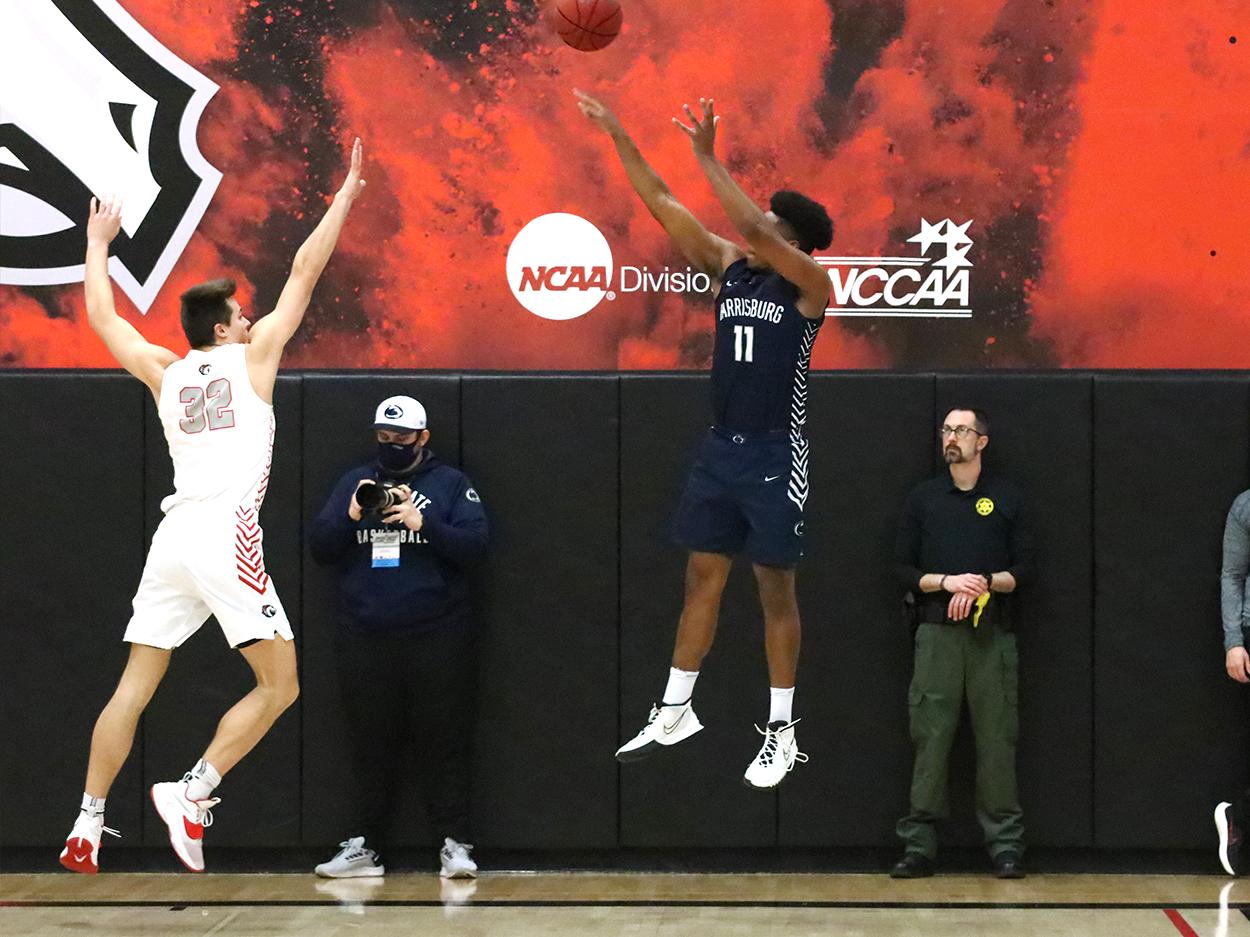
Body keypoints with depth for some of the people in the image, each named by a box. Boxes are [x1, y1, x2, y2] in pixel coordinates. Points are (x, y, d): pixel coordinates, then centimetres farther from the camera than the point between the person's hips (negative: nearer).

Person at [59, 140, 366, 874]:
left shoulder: (164, 372, 16)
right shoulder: (252, 357, 5)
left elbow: (102, 316, 28)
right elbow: (305, 272, 6)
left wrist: (99, 243, 42)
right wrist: (346, 196, 12)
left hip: (173, 539, 5)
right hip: (228, 538, -5)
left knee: (134, 689, 7)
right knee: (279, 685, 0)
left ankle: (86, 829, 4)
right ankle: (192, 796, -13)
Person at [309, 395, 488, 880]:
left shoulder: (451, 484, 4)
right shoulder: (354, 482, 13)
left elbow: (474, 546, -7)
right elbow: (320, 547, 7)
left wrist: (422, 522, -19)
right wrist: (351, 517, -11)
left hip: (437, 639, -3)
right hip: (365, 639, 3)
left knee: (443, 741, -1)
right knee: (371, 745, 8)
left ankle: (455, 844, 3)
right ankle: (366, 846, 14)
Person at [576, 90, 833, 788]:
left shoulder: (811, 284, -9)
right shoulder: (730, 270, 7)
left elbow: (755, 228, -26)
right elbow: (664, 206, 4)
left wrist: (707, 155, -24)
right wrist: (619, 137, -2)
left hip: (776, 455, -6)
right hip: (721, 447, 6)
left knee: (776, 591, 2)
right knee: (703, 579, 11)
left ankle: (782, 733, 11)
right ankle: (674, 713, 20)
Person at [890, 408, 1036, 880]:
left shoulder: (1007, 498, 9)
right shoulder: (922, 499, 11)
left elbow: (1024, 570, 6)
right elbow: (904, 569, 8)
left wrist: (985, 584, -11)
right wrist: (946, 582, -8)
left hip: (992, 634, -1)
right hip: (937, 633, 1)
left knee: (996, 739, -2)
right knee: (930, 737, -3)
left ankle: (1005, 844, 4)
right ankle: (919, 845, 0)